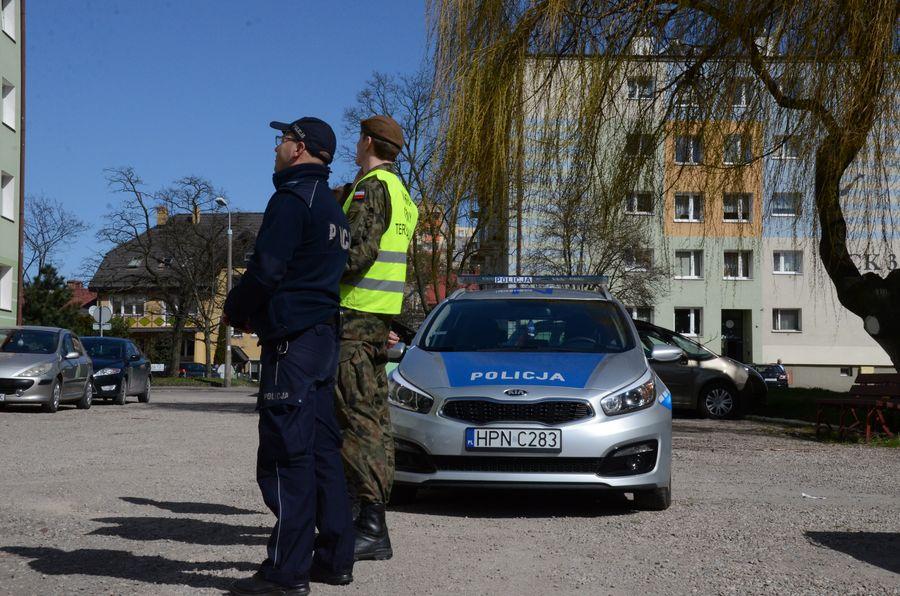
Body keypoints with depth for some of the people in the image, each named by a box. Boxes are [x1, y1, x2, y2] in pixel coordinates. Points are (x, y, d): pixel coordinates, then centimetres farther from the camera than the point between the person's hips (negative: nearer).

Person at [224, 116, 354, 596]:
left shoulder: (292, 199, -10)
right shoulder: (332, 206, 21)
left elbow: (266, 269, -18)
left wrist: (235, 310, 0)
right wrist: (253, 312, 20)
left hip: (291, 340, -10)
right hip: (326, 336, 10)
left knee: (286, 455, -9)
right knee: (323, 452, 12)